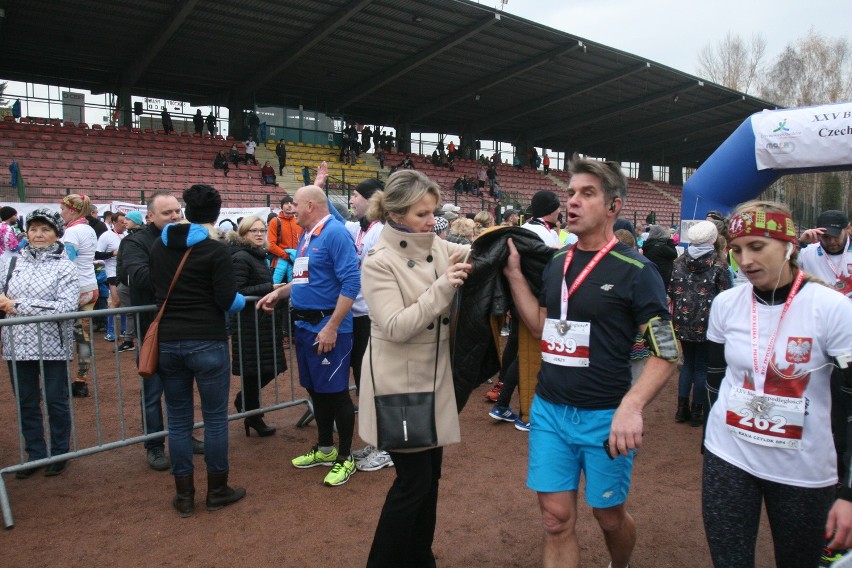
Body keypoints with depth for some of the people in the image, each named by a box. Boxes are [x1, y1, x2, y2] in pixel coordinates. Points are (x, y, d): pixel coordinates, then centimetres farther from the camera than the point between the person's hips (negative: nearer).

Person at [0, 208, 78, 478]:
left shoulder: (65, 267, -5)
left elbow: (66, 307, -16)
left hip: (52, 346, -3)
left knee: (56, 402, 9)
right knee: (26, 403, 14)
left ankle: (59, 453, 26)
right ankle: (35, 454, 30)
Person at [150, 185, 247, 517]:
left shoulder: (159, 246, 5)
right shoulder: (215, 250, -10)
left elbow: (155, 290, 16)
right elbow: (228, 302, -12)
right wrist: (243, 300, 10)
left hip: (167, 343, 5)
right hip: (207, 343, -4)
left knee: (178, 421, 12)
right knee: (215, 418, 8)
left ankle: (184, 495, 21)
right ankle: (217, 491, 19)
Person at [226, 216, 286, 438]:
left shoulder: (258, 255, 15)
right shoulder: (241, 257, -14)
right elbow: (238, 291, -21)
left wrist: (275, 289, 9)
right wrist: (271, 288, -22)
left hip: (263, 320, 9)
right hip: (250, 323, -9)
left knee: (268, 368, 13)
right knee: (256, 370, 0)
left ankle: (244, 402, 34)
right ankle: (252, 416, 18)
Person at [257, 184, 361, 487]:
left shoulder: (334, 233, -14)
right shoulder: (305, 237, 13)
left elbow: (351, 282, -21)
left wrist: (332, 327, -23)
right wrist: (279, 292, 11)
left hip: (327, 327, -9)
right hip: (305, 325, 9)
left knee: (335, 392, 1)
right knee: (315, 390, 18)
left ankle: (345, 457, 17)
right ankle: (324, 449, 34)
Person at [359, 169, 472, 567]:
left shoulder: (438, 248, 2)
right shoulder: (379, 262, -15)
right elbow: (395, 327, -22)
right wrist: (442, 287, -28)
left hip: (434, 377, 7)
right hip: (400, 384, -6)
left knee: (430, 473, 17)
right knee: (413, 480, 1)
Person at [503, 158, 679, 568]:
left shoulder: (635, 271, -10)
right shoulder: (556, 264, 5)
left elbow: (666, 352, -10)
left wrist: (632, 406, -25)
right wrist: (514, 273, 2)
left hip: (604, 416, -3)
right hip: (548, 410, 4)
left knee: (609, 516, 16)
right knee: (557, 520, 7)